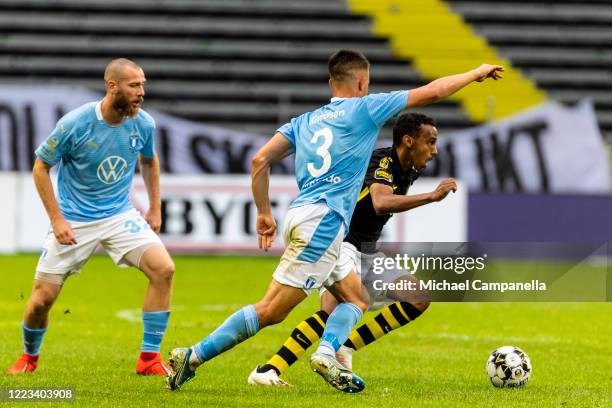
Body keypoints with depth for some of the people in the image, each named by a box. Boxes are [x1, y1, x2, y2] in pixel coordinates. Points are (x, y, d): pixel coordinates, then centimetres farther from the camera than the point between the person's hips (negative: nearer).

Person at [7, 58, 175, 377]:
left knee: (163, 269, -19)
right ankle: (29, 357, 29)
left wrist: (155, 209, 12)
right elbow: (41, 166, -8)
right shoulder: (75, 123, -20)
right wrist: (56, 219, -13)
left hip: (120, 216, 3)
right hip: (73, 221, -3)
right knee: (43, 297, -3)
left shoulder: (144, 124, -8)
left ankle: (149, 358, -10)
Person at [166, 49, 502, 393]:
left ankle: (327, 353, -10)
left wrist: (264, 213, 19)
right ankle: (194, 357, -14)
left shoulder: (305, 121, 20)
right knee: (270, 311, -10)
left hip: (302, 218, 8)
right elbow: (432, 93, 6)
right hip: (323, 221, -8)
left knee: (356, 298, 13)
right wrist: (476, 74, 19)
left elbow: (260, 160, 13)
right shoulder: (364, 108, 3)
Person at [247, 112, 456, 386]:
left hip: (368, 255, 9)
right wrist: (432, 196, -37)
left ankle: (345, 348, 0)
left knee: (419, 299, -1)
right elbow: (381, 203, -38)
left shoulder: (409, 173, 9)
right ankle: (267, 371, -33)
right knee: (336, 309, -33)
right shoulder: (382, 161, -18)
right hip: (341, 245, -9)